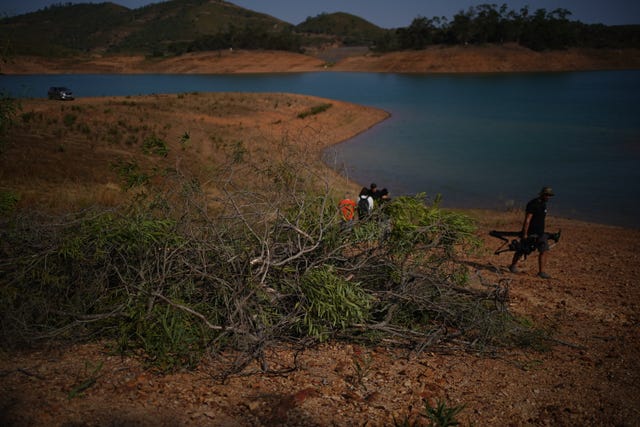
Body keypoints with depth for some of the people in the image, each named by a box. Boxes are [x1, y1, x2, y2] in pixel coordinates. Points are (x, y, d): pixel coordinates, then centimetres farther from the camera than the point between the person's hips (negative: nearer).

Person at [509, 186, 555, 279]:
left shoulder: (543, 204, 10)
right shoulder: (533, 204, -17)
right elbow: (527, 220, -20)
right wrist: (525, 234, -21)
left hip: (540, 233, 8)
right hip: (530, 233, -7)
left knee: (544, 251, -3)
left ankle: (541, 272, 1)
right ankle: (513, 266, 26)